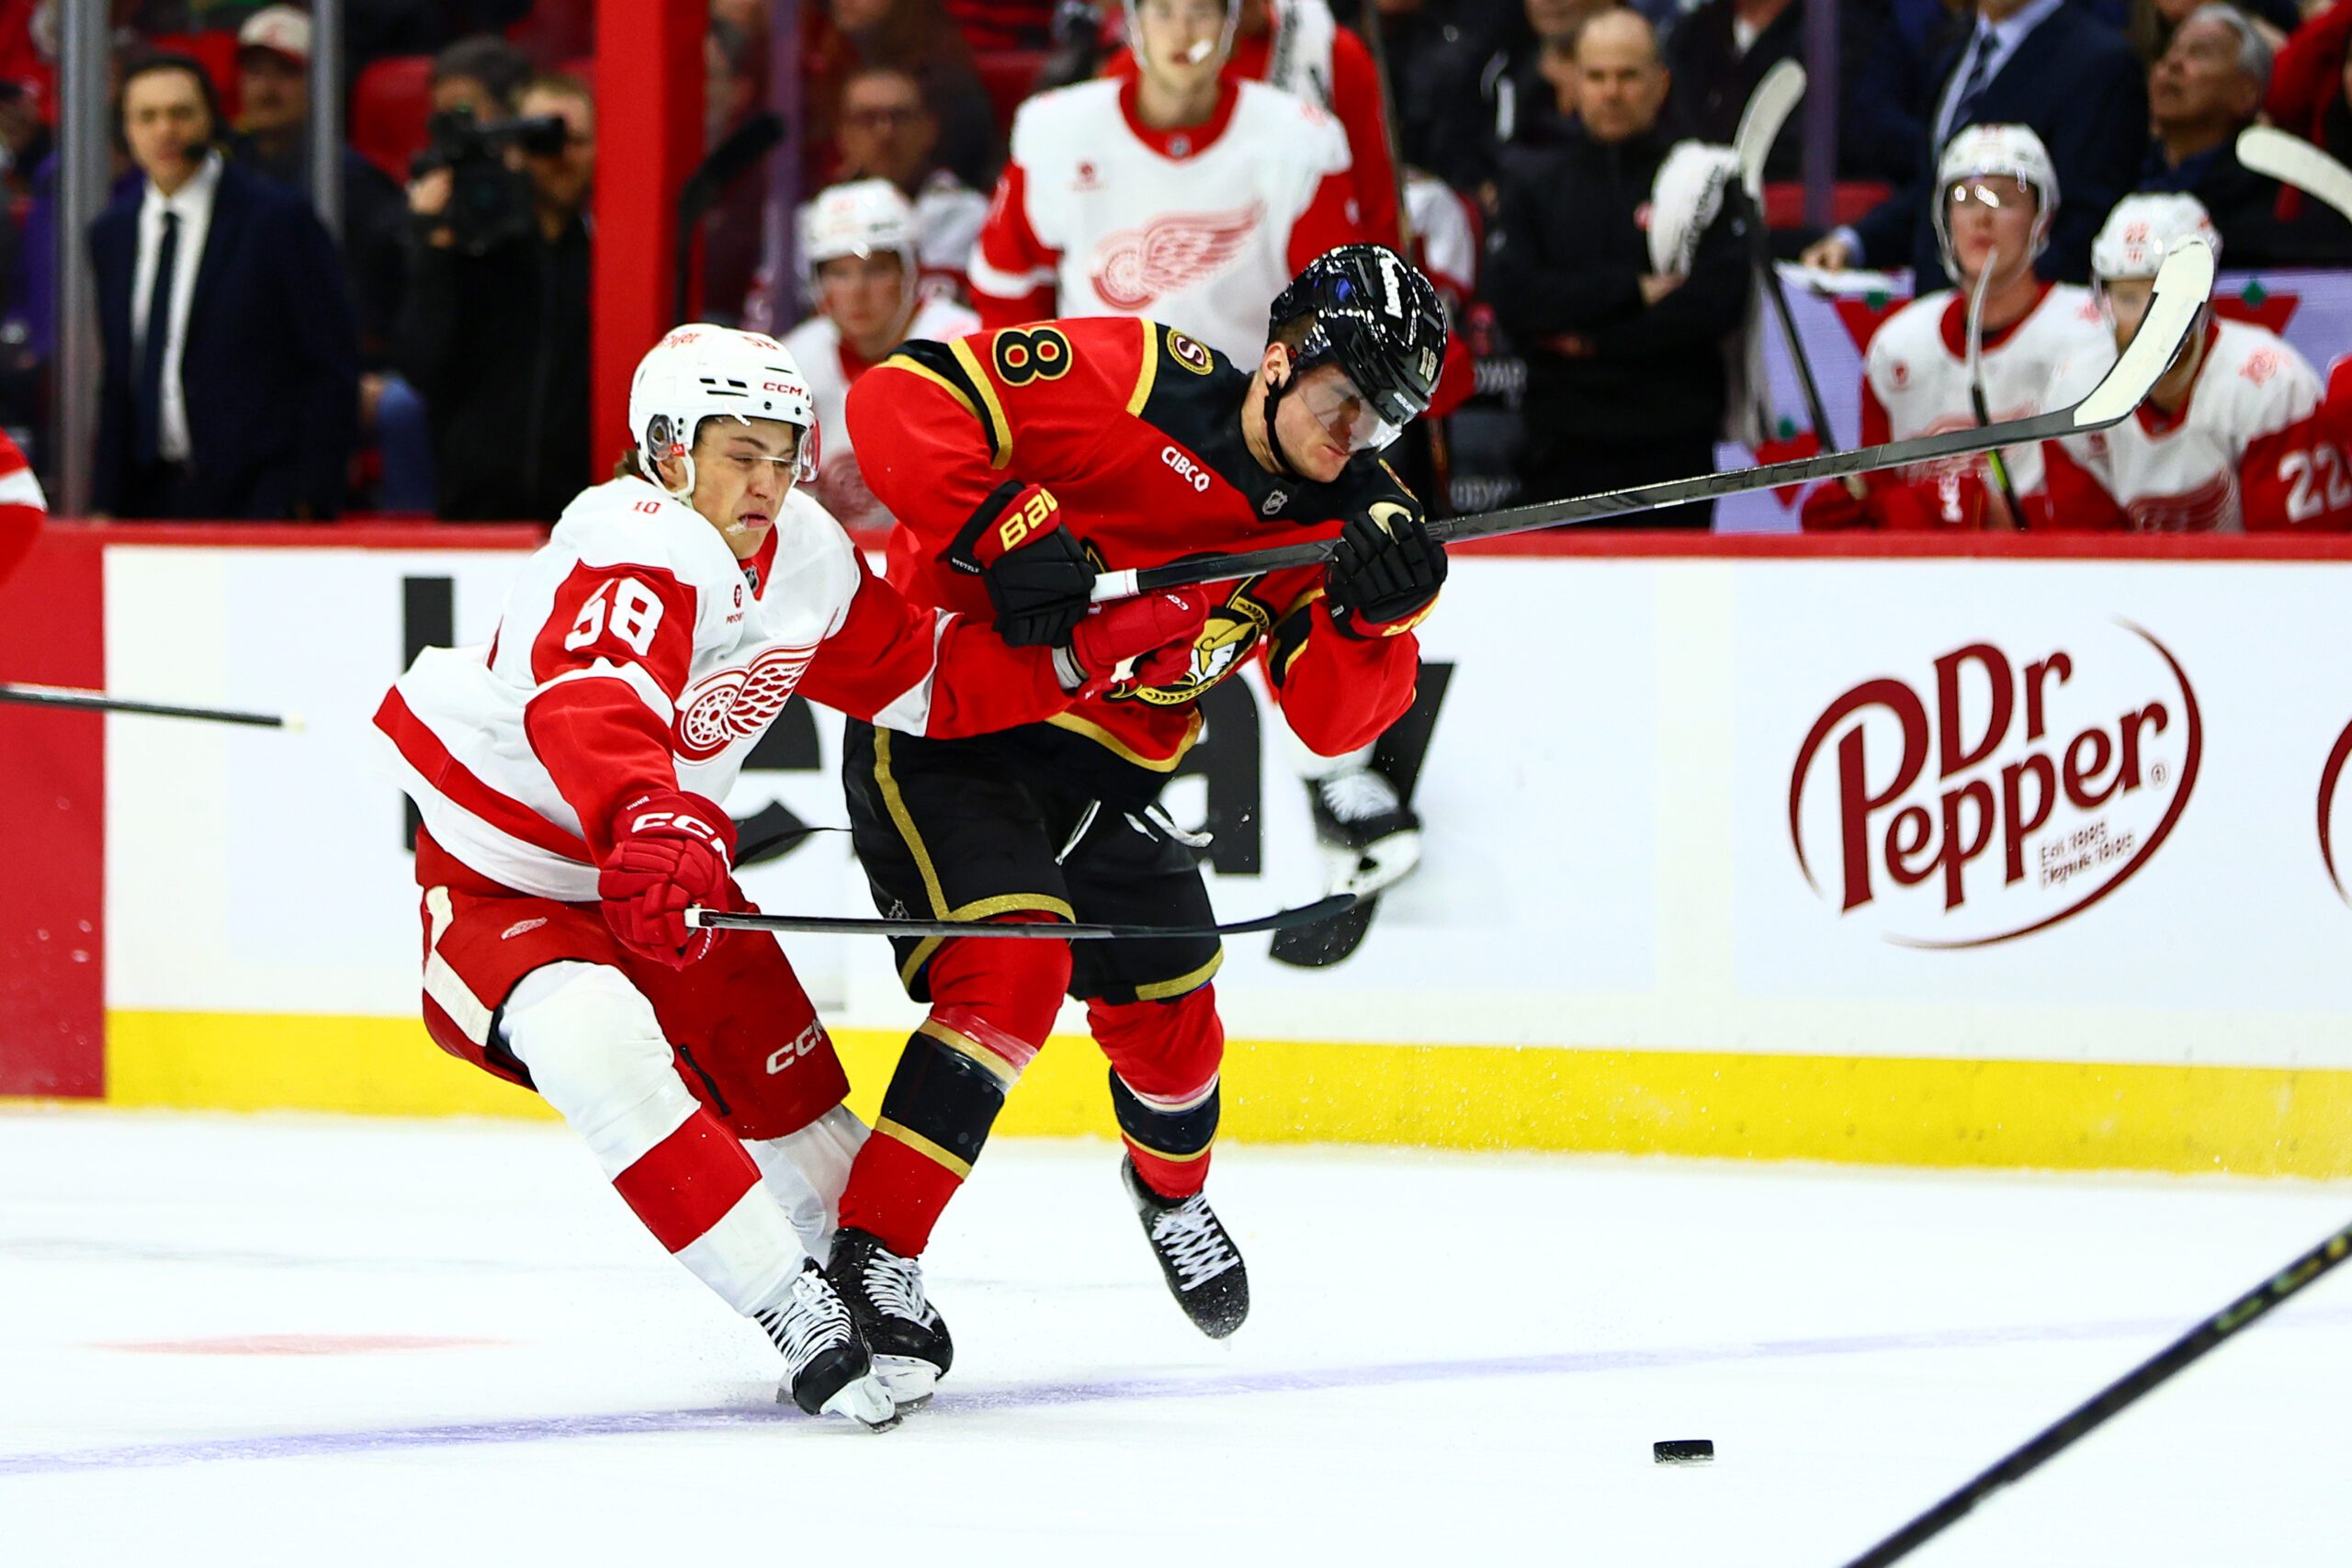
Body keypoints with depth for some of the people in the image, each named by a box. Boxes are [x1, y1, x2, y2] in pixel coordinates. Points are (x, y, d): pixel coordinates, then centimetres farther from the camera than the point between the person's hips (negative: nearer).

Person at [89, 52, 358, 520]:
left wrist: (311, 499, -10)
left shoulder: (278, 217, -4)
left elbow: (332, 367, -5)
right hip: (154, 496, 4)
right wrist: (106, 505, 10)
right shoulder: (112, 234, 13)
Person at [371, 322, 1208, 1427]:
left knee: (785, 1082, 12)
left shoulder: (808, 559, -2)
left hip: (662, 870, 8)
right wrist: (650, 826, -68)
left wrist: (1089, 649, -3)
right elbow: (589, 710, -49)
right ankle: (793, 1311, -31)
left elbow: (925, 680, 9)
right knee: (597, 1044, -34)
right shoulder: (631, 549, -30)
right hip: (502, 871, -8)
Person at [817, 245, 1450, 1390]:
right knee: (1013, 973, -26)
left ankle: (1172, 1185, 50)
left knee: (1171, 1020, 16)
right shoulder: (1131, 383, -20)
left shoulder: (1349, 516, -2)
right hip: (941, 724, -7)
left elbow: (1333, 718, -11)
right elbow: (903, 396, -24)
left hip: (1101, 778, 7)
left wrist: (1374, 610, -30)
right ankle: (873, 1251, -19)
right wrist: (1008, 530, -34)